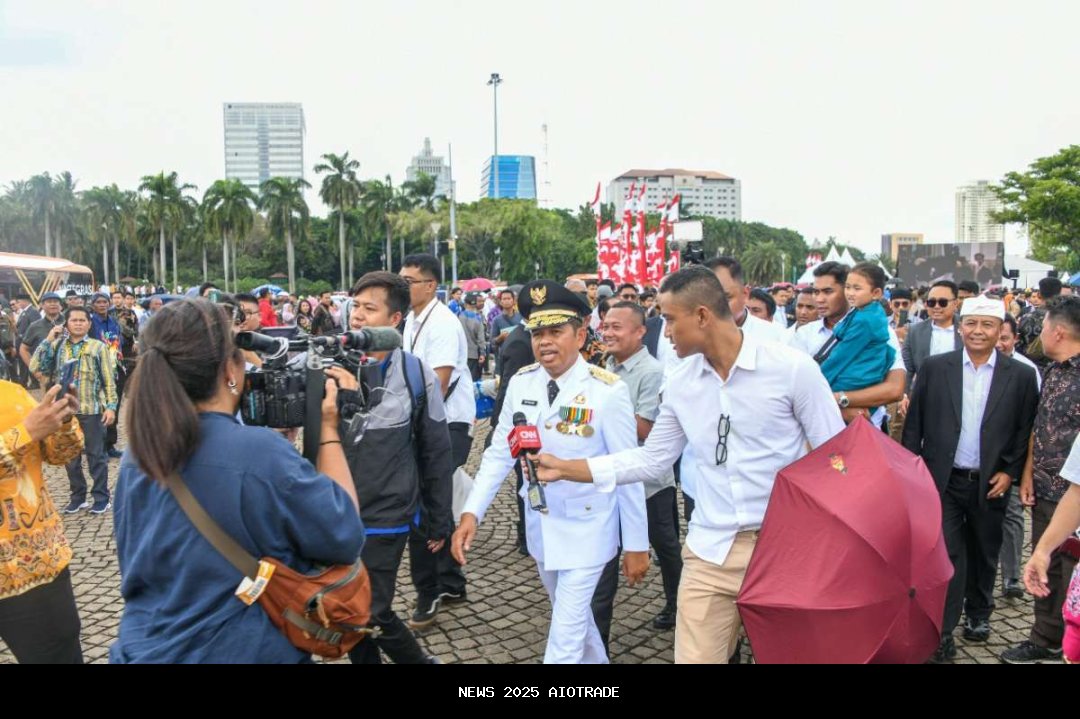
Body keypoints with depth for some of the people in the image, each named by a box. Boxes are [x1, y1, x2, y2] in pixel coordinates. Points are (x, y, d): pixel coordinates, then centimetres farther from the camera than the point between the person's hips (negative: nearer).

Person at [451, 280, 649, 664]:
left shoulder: (608, 391, -21)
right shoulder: (521, 383, -7)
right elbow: (500, 452, -3)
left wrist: (636, 544, -9)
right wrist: (471, 513, -13)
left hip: (586, 529, -5)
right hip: (540, 525, 5)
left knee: (566, 632, -2)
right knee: (569, 613, 25)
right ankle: (596, 660, 51)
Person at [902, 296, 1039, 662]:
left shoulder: (1021, 375, -1)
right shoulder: (934, 367, -2)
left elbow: (1025, 430, 2)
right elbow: (914, 423, 0)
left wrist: (1010, 472, -5)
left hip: (990, 483, 1)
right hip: (943, 480, -1)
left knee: (984, 554, 17)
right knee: (947, 554, -1)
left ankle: (979, 613, 38)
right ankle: (943, 630, 8)